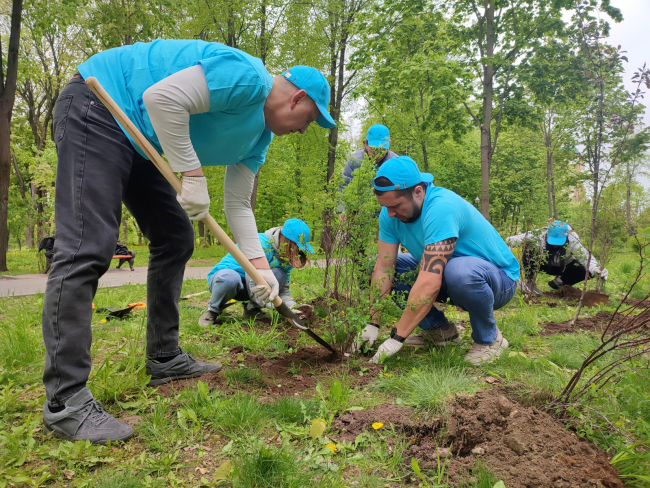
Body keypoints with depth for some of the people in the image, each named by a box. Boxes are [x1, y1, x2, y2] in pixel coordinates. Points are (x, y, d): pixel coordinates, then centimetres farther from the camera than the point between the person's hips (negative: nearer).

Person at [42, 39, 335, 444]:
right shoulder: (247, 77, -19)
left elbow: (238, 206, 11)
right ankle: (65, 402, -14)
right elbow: (162, 97, -27)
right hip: (97, 109, -10)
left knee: (176, 239, 7)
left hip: (137, 139, 10)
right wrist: (193, 176, -24)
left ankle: (165, 359, 16)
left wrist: (261, 267, 4)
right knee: (87, 249, -18)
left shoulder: (261, 134, 10)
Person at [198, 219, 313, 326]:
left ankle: (252, 309, -4)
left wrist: (293, 306, -25)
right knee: (230, 278, -43)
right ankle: (213, 310, -12)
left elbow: (283, 290, -6)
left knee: (279, 275, -22)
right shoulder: (261, 244, -29)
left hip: (243, 288, 6)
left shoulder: (284, 255, -6)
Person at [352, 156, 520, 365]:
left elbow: (429, 284, -39)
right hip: (444, 278, 7)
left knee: (459, 271, -41)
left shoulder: (441, 208, -34)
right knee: (380, 265, -4)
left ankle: (489, 338, -10)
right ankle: (440, 330, 6)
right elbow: (383, 267, -11)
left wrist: (396, 338, -35)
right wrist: (373, 324, -16)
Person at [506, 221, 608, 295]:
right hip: (543, 264, -2)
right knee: (529, 248, -34)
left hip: (563, 267, 2)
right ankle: (529, 283, -16)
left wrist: (596, 268, -54)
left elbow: (585, 256, -34)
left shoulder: (572, 240, -29)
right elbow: (514, 239, -34)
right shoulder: (539, 235, -32)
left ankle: (558, 282, 3)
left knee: (587, 271, -26)